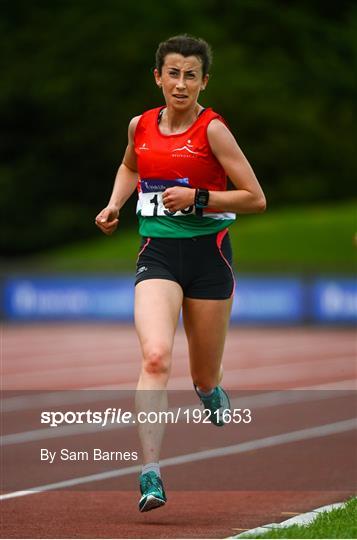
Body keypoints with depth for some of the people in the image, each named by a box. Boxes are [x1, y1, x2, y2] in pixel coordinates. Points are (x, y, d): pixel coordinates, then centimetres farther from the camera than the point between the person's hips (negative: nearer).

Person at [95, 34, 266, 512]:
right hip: (157, 254, 1)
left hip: (208, 255, -1)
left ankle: (213, 392, 50)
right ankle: (151, 474, -29)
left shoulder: (212, 128, -7)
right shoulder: (141, 126, 5)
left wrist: (197, 197, -17)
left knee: (204, 380, 10)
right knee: (156, 355, -24)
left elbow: (255, 199, -7)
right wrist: (114, 205, 13)